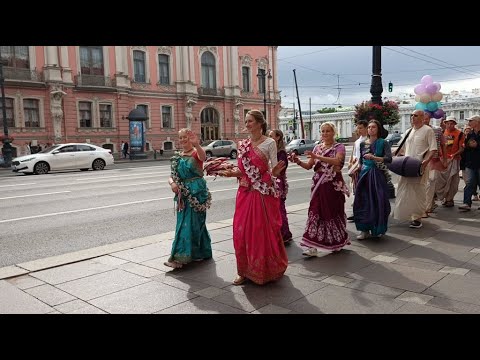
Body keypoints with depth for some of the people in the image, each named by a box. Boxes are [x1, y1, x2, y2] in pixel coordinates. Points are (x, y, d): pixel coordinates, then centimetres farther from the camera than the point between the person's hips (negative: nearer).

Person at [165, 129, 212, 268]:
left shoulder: (196, 152, -4)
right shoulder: (177, 157, 13)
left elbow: (203, 157, -29)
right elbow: (172, 176, 11)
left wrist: (196, 145, -49)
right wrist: (172, 183, -13)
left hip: (197, 193, -6)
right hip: (183, 194, 6)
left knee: (190, 224, -5)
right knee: (196, 223, 14)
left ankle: (180, 257, -2)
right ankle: (199, 253, 27)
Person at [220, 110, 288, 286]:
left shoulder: (269, 143, -4)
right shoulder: (242, 144, 10)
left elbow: (274, 170, -5)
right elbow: (242, 170, 12)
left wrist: (275, 172, -27)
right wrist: (231, 173, -6)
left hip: (264, 192, -5)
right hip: (245, 192, 5)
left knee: (264, 231, 0)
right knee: (242, 231, 4)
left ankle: (268, 270, 18)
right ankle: (245, 271, 19)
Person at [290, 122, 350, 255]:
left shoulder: (339, 147, 0)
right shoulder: (317, 147, 13)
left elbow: (337, 161, -21)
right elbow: (309, 166, 8)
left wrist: (317, 157, -30)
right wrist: (298, 162, -12)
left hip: (334, 184, -3)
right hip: (319, 184, 4)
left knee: (334, 212, 6)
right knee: (316, 212, -4)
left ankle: (338, 241, 28)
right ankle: (312, 246, -4)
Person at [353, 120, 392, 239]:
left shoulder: (383, 143, 0)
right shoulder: (363, 144, 11)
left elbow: (389, 158, -13)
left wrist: (374, 157, -23)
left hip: (378, 175, -3)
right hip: (364, 175, 3)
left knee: (378, 201, -3)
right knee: (363, 201, 0)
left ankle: (378, 229, 12)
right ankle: (365, 229, 8)